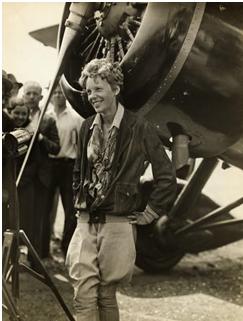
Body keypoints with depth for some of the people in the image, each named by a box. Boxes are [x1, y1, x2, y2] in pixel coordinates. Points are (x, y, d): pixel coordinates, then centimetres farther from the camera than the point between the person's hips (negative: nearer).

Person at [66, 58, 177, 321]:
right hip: (85, 222, 4)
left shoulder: (140, 129, -8)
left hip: (118, 224, -4)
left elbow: (166, 178, -4)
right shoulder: (87, 127, 10)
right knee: (83, 297, -3)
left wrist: (149, 213, -2)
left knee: (107, 295, 6)